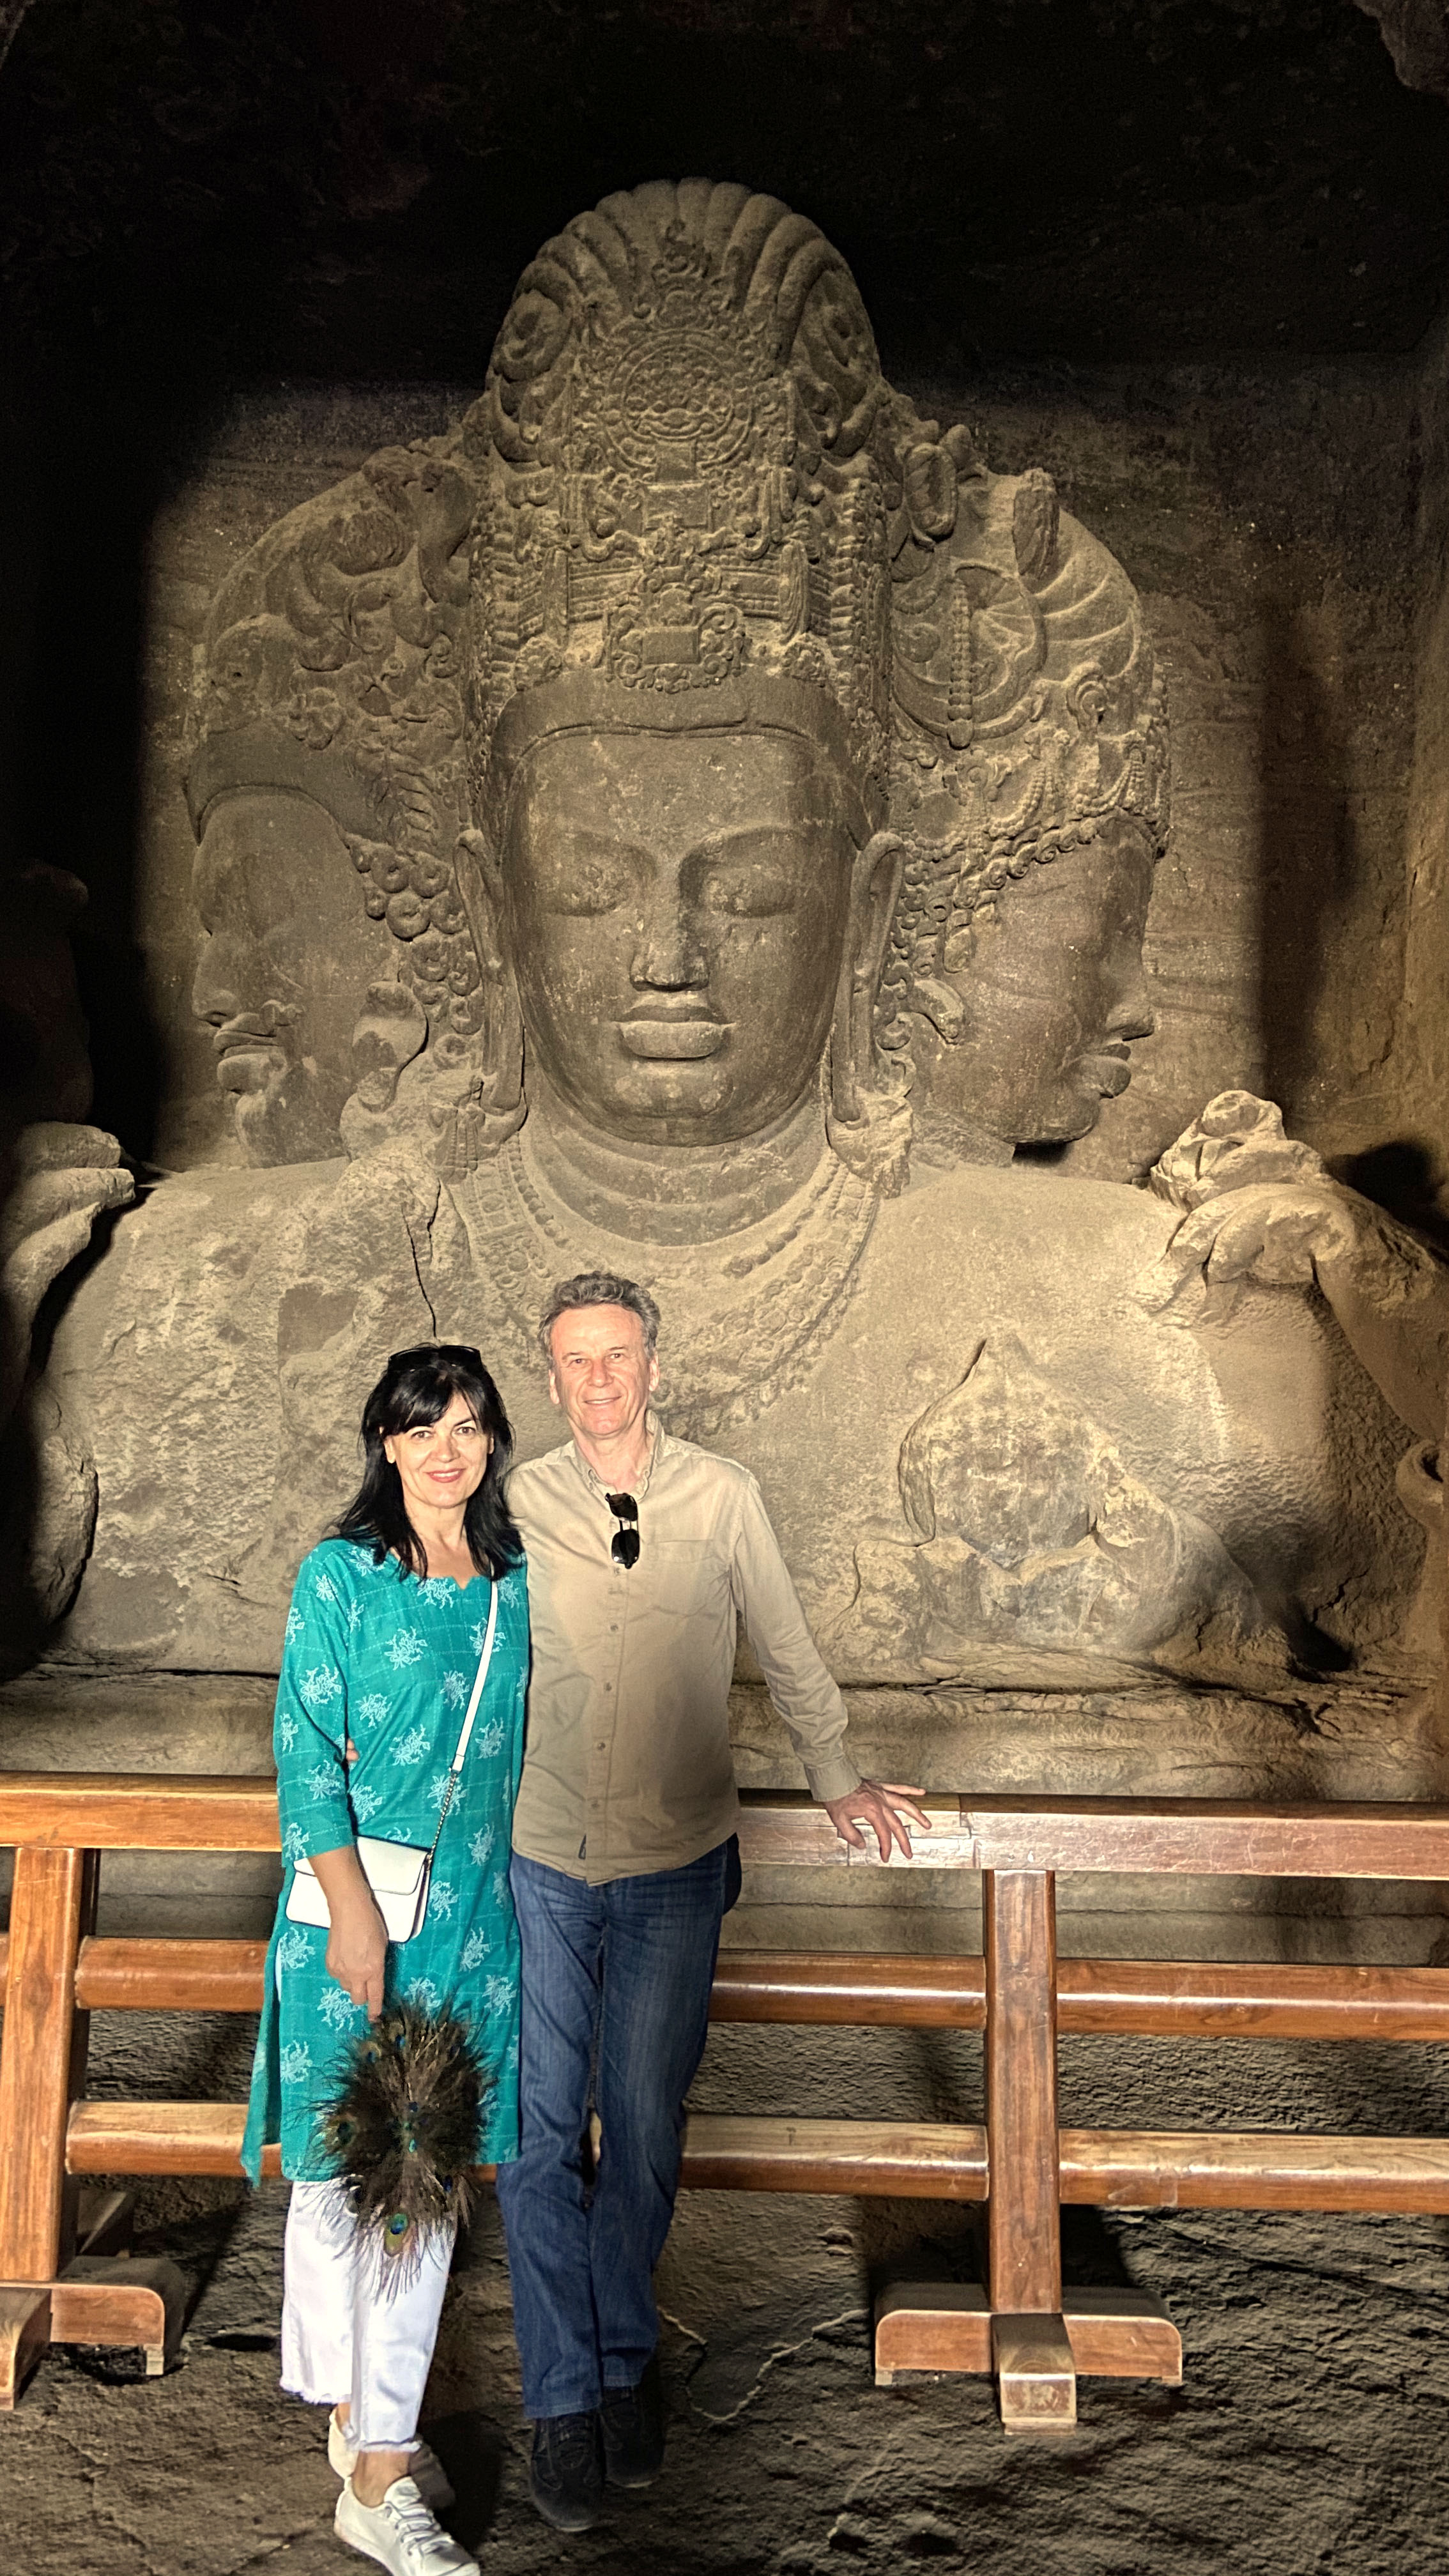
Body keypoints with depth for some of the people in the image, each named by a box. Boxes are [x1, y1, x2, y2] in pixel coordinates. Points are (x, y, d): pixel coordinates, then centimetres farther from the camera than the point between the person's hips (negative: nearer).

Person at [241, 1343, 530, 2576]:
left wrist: (528, 1890, 15)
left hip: (473, 1913, 4)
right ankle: (360, 2414, 25)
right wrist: (352, 1903, -15)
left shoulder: (517, 1582, 5)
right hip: (356, 1904, -4)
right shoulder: (341, 1576, -8)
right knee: (338, 2165, 8)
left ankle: (380, 2448, 26)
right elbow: (306, 1749, -9)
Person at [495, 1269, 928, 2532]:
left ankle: (624, 2359, 34)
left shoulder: (724, 1497, -4)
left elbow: (789, 1652, 9)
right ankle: (564, 2395, 23)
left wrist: (838, 1781, 17)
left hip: (674, 1873, 0)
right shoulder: (516, 1505, -3)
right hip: (536, 1868, 0)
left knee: (644, 2135, 9)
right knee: (539, 2138, 4)